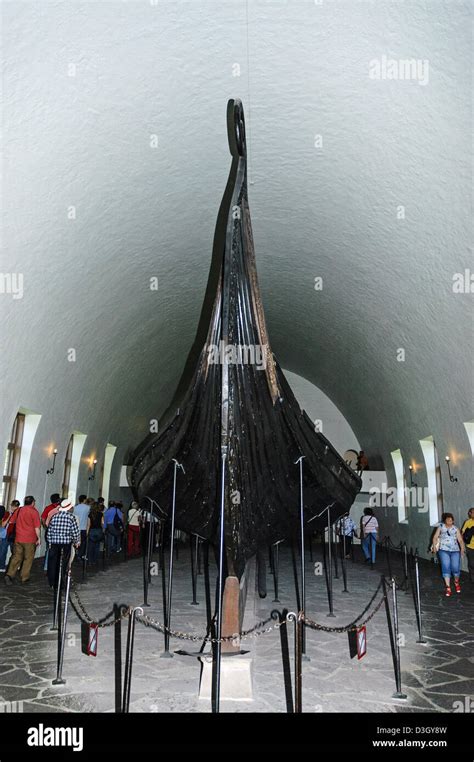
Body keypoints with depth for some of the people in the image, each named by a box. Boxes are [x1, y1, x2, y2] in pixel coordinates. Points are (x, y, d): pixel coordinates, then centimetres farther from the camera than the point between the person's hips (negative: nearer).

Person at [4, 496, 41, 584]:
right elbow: (37, 527, -11)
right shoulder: (34, 511, -9)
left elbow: (11, 521, 14)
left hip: (18, 538, 4)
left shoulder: (18, 510, 6)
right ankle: (24, 578, 10)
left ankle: (9, 575, -3)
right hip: (30, 540, -4)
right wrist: (38, 538, -2)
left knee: (16, 557, 11)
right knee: (28, 559, 7)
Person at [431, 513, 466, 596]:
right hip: (444, 550, -1)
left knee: (455, 568, -9)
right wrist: (434, 547, -4)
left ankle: (456, 582, 23)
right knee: (446, 567, -10)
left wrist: (462, 549, -8)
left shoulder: (455, 529, 9)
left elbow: (460, 540, 5)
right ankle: (448, 588, -2)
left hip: (455, 551, 1)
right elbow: (435, 537, 6)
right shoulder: (441, 527, 7)